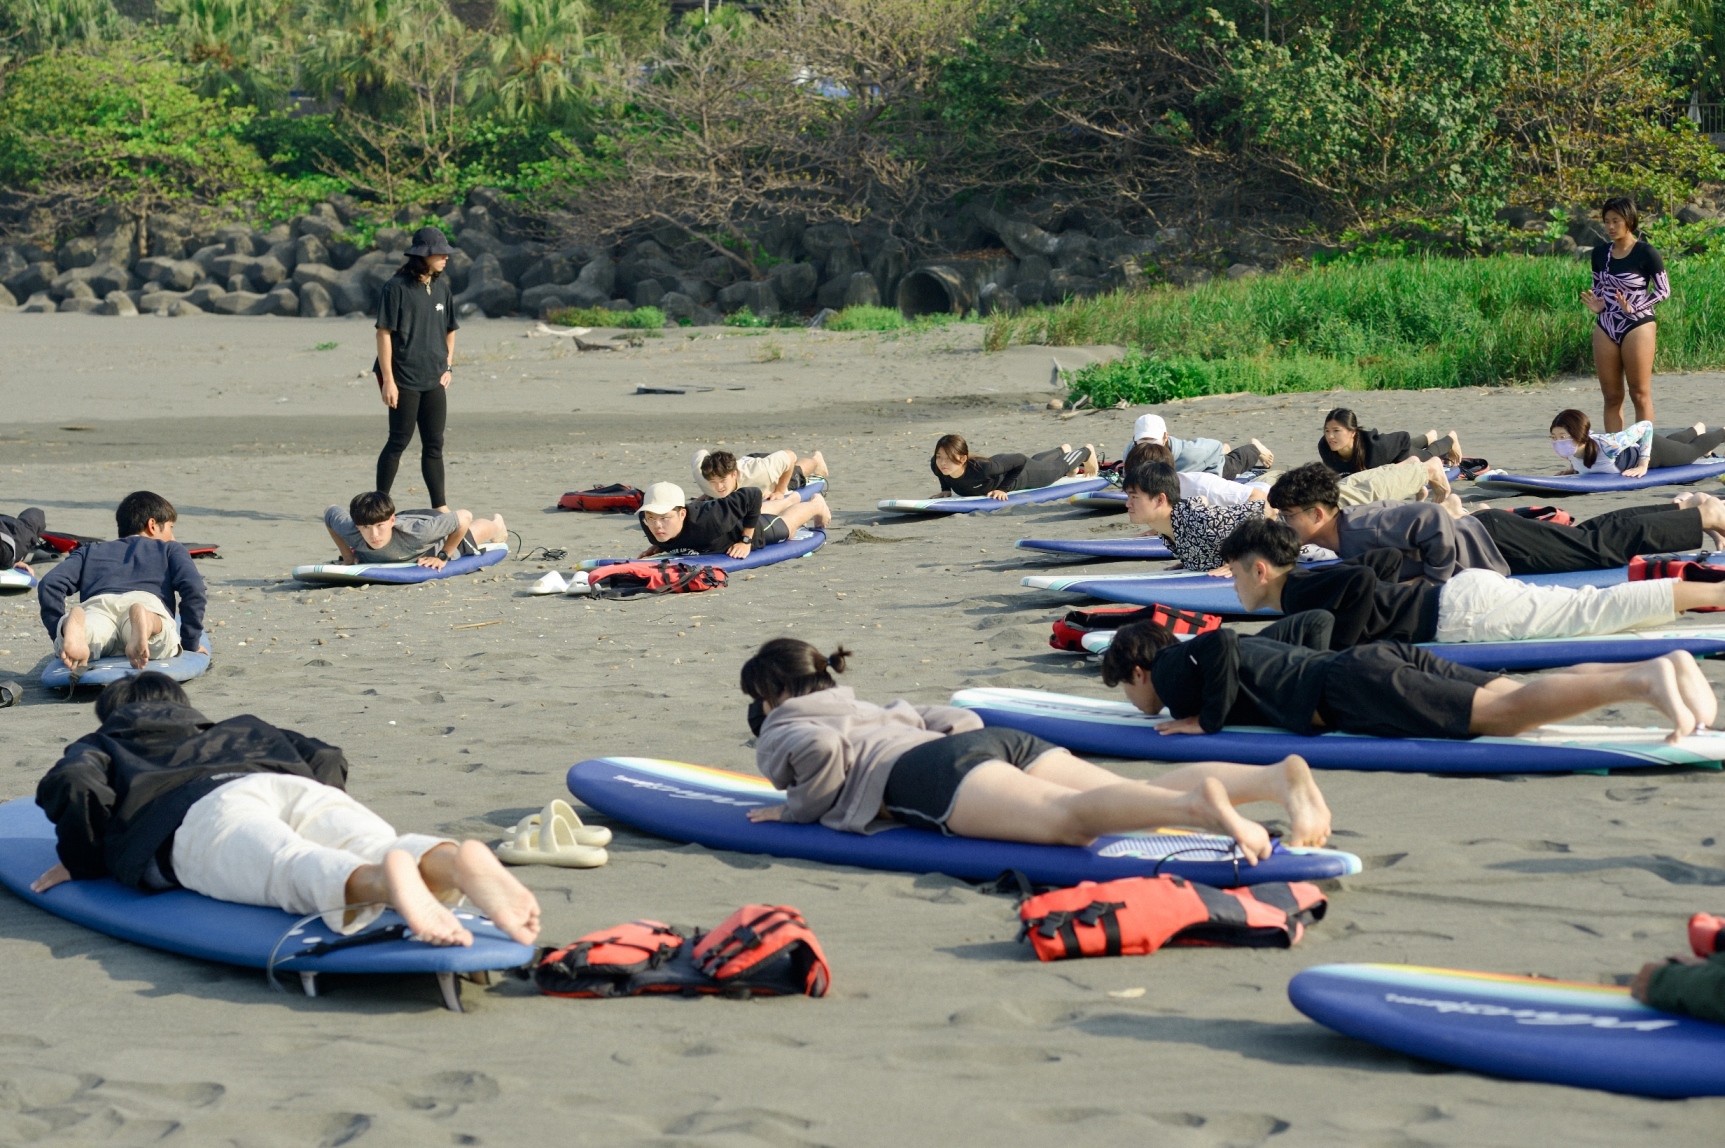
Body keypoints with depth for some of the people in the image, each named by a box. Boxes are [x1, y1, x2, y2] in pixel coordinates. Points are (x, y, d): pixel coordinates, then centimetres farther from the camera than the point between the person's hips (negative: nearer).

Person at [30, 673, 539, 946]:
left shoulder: (100, 745, 34)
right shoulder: (244, 729, 45)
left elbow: (73, 784, 10)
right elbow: (327, 759, 31)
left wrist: (81, 863, 22)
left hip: (201, 814, -4)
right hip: (299, 789, 4)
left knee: (294, 874, -35)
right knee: (388, 853, -23)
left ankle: (382, 880, -68)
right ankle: (455, 863, -58)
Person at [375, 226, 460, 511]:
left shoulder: (442, 288, 10)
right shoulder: (397, 287, -9)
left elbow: (450, 331, 22)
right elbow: (384, 333, -11)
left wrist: (448, 367, 12)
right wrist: (387, 380, -14)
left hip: (433, 381, 6)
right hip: (404, 379, -6)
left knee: (434, 444, 6)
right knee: (399, 441, -1)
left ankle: (441, 507, 8)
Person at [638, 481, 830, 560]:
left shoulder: (707, 521, -53)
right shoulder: (647, 522, -38)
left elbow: (752, 495, -42)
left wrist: (746, 541, -35)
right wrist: (658, 545, -18)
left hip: (751, 530, -5)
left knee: (785, 526, 31)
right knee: (762, 513, 41)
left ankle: (816, 505, 64)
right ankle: (792, 499, 73)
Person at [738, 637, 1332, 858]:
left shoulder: (779, 734, 20)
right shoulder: (874, 708, 42)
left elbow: (820, 748, -4)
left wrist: (798, 809, 12)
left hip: (935, 774, -7)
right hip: (1004, 744, 7)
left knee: (1066, 818, -32)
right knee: (1145, 801, -14)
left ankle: (1193, 803, -61)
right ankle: (1279, 775, -37)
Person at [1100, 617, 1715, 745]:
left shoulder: (1174, 673, 8)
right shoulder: (1247, 647, 34)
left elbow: (1217, 643, -14)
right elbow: (1316, 620, 39)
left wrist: (1210, 719, -4)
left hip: (1353, 689, -8)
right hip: (1382, 656, 8)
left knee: (1503, 713, -22)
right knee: (1519, 699, -1)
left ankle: (1640, 680, -39)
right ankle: (1664, 665, -17)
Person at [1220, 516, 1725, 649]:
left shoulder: (1301, 592, -10)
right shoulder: (1314, 579, 18)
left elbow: (1362, 580, -27)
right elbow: (1388, 559, 28)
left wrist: (1337, 643, -19)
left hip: (1460, 611, -8)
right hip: (1466, 589, 8)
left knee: (1591, 612, -11)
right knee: (1593, 608, 9)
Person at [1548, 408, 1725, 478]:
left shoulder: (1607, 446, -50)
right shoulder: (1568, 450, -32)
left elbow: (1646, 426, -38)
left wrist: (1643, 466, -37)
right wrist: (1573, 466, -14)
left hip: (1652, 450, -5)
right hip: (1631, 446, 5)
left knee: (1694, 450, 29)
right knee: (1671, 442, 39)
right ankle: (1697, 430, 70)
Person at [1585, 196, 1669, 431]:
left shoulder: (1646, 253, -9)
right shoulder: (1600, 253, 6)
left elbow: (1664, 290, -5)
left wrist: (1633, 307, -17)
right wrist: (1595, 304, -4)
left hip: (1637, 326, -5)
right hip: (1605, 328, 5)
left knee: (1640, 395, -1)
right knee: (1611, 396, 7)